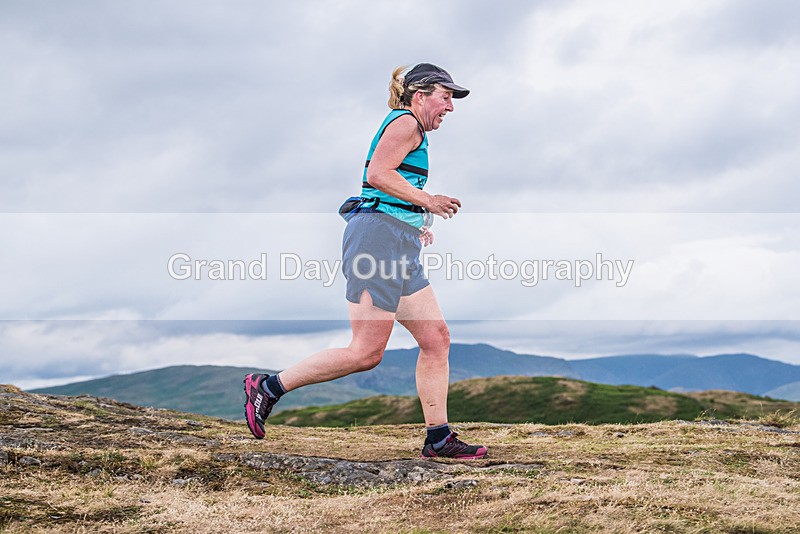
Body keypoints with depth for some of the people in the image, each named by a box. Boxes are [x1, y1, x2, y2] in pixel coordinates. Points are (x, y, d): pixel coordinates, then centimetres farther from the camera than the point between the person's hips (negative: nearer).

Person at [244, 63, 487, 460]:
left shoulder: (407, 129, 28)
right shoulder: (406, 122, -3)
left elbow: (379, 187, 27)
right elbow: (377, 174, -17)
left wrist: (414, 226, 22)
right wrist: (427, 201, -12)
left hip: (397, 247, 11)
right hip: (378, 236, -11)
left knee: (437, 338, 5)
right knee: (366, 353, -12)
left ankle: (438, 438, 7)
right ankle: (269, 387, -3)